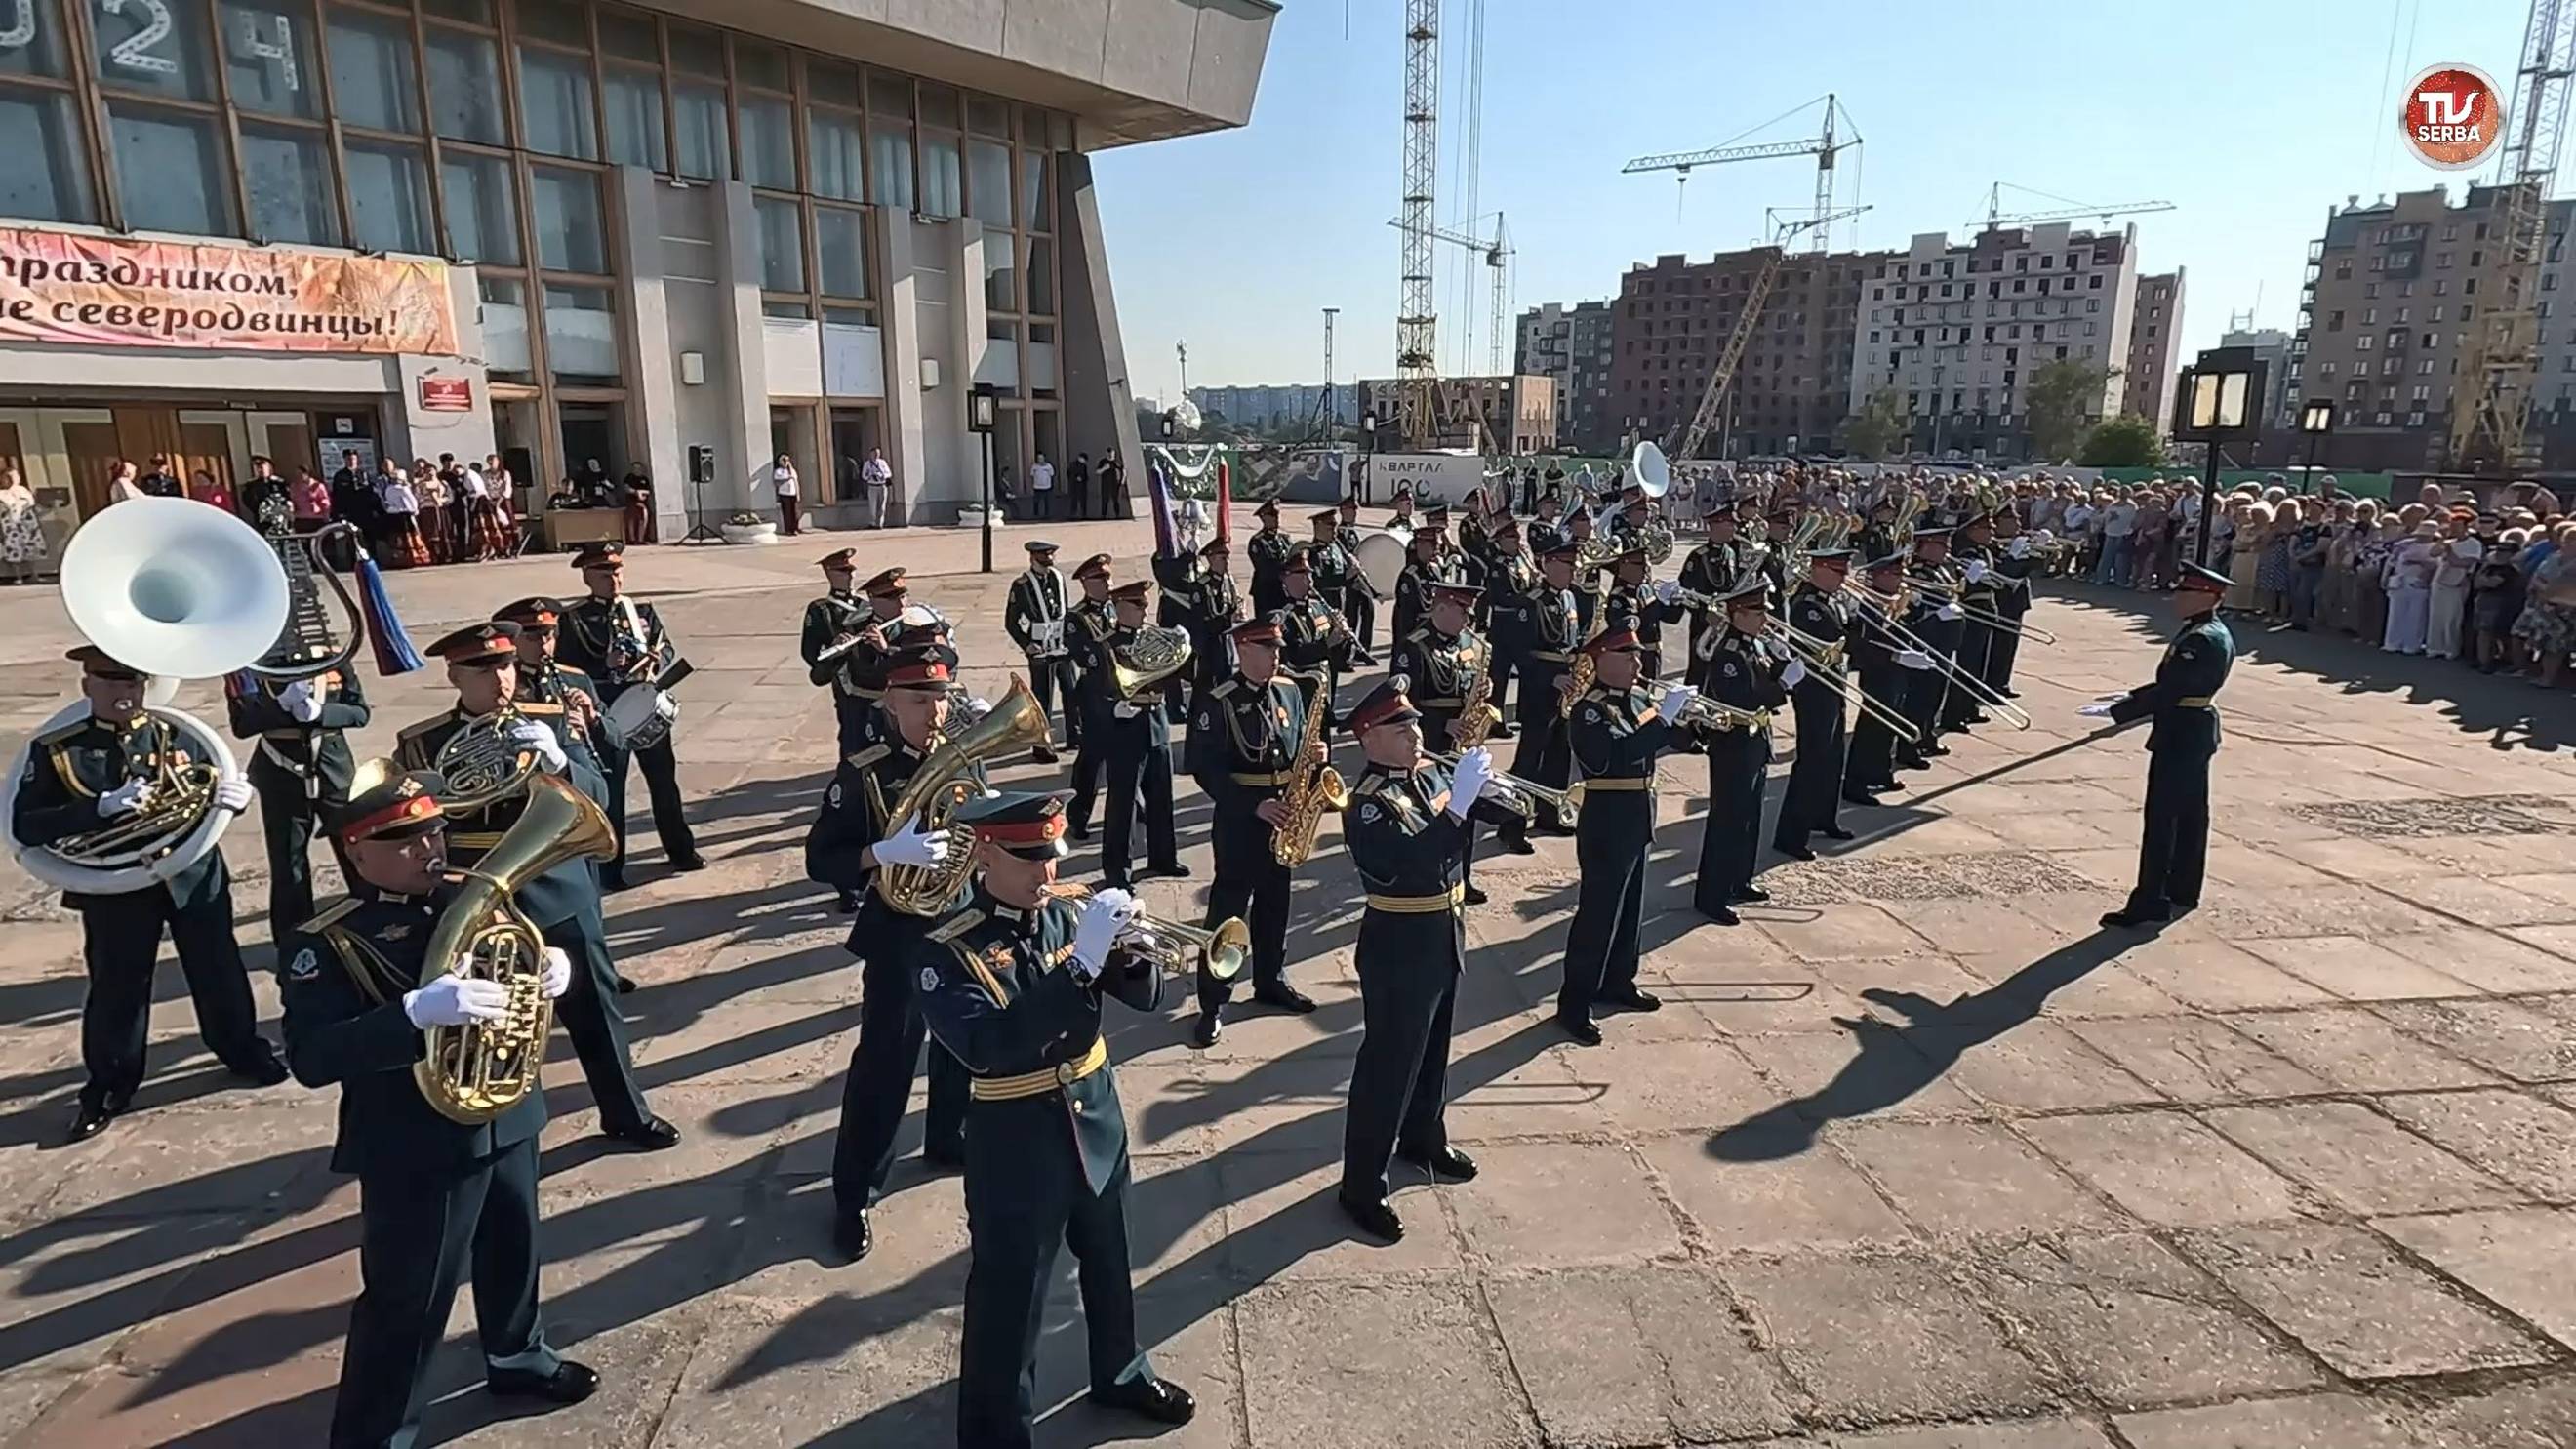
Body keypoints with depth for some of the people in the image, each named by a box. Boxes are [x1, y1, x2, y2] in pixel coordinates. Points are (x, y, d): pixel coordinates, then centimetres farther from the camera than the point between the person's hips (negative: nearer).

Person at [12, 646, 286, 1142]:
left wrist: (234, 794, -23)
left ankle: (242, 1049, 33)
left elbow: (217, 787, 3)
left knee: (219, 968, 13)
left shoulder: (177, 737, 0)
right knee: (116, 986, 8)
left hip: (194, 873, 1)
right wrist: (102, 807, -28)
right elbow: (25, 827, -12)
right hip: (114, 886, -1)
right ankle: (109, 1084, 26)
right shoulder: (54, 750, -5)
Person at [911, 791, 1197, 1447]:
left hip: (1096, 1117, 6)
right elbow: (987, 1047, -33)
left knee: (1109, 1262, 24)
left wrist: (1126, 947, -24)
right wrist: (1080, 963, -38)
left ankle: (1121, 1373, 48)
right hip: (1016, 1141, -5)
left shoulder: (1070, 914, -3)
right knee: (1008, 1296, 7)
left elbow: (1147, 995, -1)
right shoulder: (947, 950, -18)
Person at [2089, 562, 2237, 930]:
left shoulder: (2200, 640, -23)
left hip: (2179, 737, -11)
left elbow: (2168, 693, -25)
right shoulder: (2216, 633, 10)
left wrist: (2116, 713, -23)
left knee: (2161, 819, -6)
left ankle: (2150, 903, -2)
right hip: (2198, 732, 11)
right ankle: (2183, 891, 29)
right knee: (2190, 814, 17)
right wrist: (2131, 696, 10)